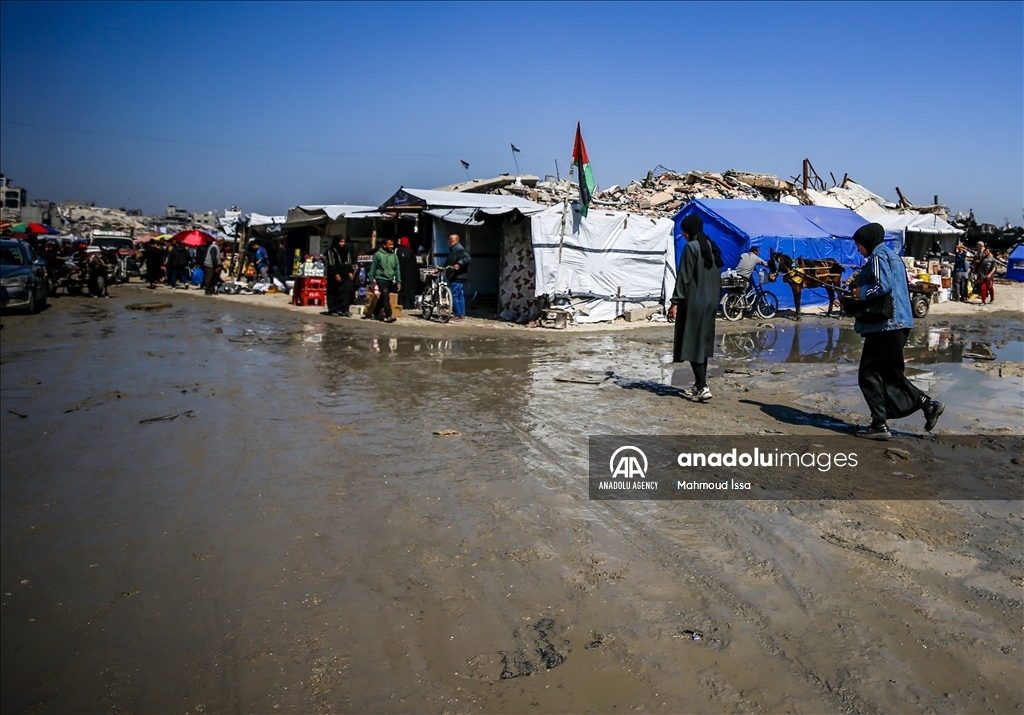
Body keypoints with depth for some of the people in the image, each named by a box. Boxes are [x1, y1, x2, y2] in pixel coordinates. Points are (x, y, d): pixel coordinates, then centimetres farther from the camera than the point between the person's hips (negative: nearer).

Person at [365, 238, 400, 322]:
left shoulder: (394, 256, 7)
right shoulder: (378, 254, -6)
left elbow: (397, 269, 8)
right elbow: (373, 269, -3)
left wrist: (398, 281, 2)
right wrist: (371, 281, -3)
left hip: (390, 281, 5)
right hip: (381, 279, -5)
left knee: (382, 298, 12)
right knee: (386, 297, -15)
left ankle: (374, 314, 25)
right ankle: (388, 316, -16)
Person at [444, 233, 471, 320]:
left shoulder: (459, 250, -12)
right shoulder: (452, 250, 20)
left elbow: (468, 259, -26)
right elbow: (447, 263, 29)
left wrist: (459, 263, -38)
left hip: (457, 277, -10)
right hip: (453, 277, 10)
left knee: (454, 296, -11)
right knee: (460, 296, 13)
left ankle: (457, 315, -8)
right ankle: (462, 314, 18)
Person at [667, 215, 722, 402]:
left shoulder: (691, 247, -12)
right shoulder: (712, 247, 11)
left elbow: (684, 277, -15)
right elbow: (718, 277, 15)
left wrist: (676, 302, -13)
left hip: (693, 302, -8)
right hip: (711, 302, 8)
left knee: (692, 343, -5)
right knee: (703, 343, 13)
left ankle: (702, 387, -10)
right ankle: (699, 384, 20)